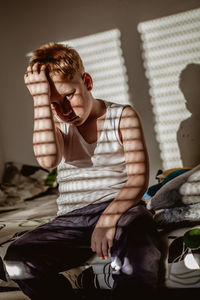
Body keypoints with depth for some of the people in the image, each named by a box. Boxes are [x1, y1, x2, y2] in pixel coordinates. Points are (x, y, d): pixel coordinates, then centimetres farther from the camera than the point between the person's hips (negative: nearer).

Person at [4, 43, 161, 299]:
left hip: (121, 208, -3)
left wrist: (109, 218, -19)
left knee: (139, 262, -39)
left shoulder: (123, 116, 7)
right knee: (18, 260, -25)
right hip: (71, 218, 3)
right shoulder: (56, 124, 12)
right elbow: (48, 160, -13)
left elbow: (138, 178, -3)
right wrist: (41, 98, -12)